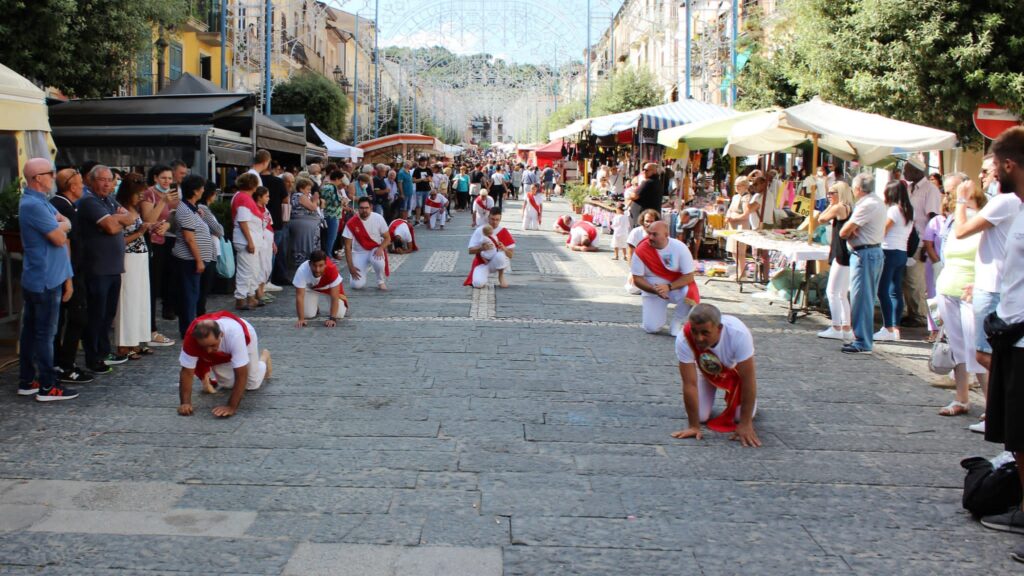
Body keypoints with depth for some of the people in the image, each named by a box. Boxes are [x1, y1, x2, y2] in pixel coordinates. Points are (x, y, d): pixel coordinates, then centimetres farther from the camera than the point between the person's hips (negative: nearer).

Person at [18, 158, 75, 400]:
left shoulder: (39, 202, 14)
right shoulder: (33, 205, -20)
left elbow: (67, 224, 9)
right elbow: (59, 238, -19)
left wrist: (59, 225, -9)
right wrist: (61, 226, -1)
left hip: (35, 280, 10)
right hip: (45, 281, -10)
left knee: (31, 331, 14)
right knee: (45, 334, -3)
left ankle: (27, 381, 22)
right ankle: (48, 386, 3)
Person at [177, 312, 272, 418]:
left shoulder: (234, 334, -49)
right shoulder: (191, 338, -42)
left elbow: (241, 375, -45)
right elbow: (187, 372, -31)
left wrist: (231, 407, -46)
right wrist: (185, 403, -38)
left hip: (244, 338, -2)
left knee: (252, 384, 4)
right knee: (227, 384, -3)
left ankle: (264, 357, 35)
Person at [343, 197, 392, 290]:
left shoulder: (378, 218, -13)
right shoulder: (351, 223, -15)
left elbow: (387, 238, -4)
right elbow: (348, 247, -8)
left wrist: (380, 248, -24)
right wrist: (351, 267, -13)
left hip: (376, 250, 0)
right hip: (359, 253, 0)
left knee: (377, 261, -39)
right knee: (357, 284, -16)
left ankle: (381, 282, -6)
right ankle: (362, 270, 22)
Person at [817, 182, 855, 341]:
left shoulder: (838, 208, -12)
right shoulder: (851, 208, 14)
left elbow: (821, 219, -1)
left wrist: (830, 205, 6)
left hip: (842, 255, -9)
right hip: (848, 254, 9)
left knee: (832, 292, -6)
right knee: (842, 294, 15)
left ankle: (836, 328, -6)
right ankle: (846, 328, 17)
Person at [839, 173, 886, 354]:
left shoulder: (866, 205, -17)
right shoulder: (878, 203, 15)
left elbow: (844, 232, -18)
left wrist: (848, 232, 2)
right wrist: (852, 232, -6)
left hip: (864, 254, -10)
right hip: (876, 251, 10)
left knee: (860, 298, -6)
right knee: (868, 299, 15)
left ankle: (862, 343, -3)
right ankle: (865, 339, 21)